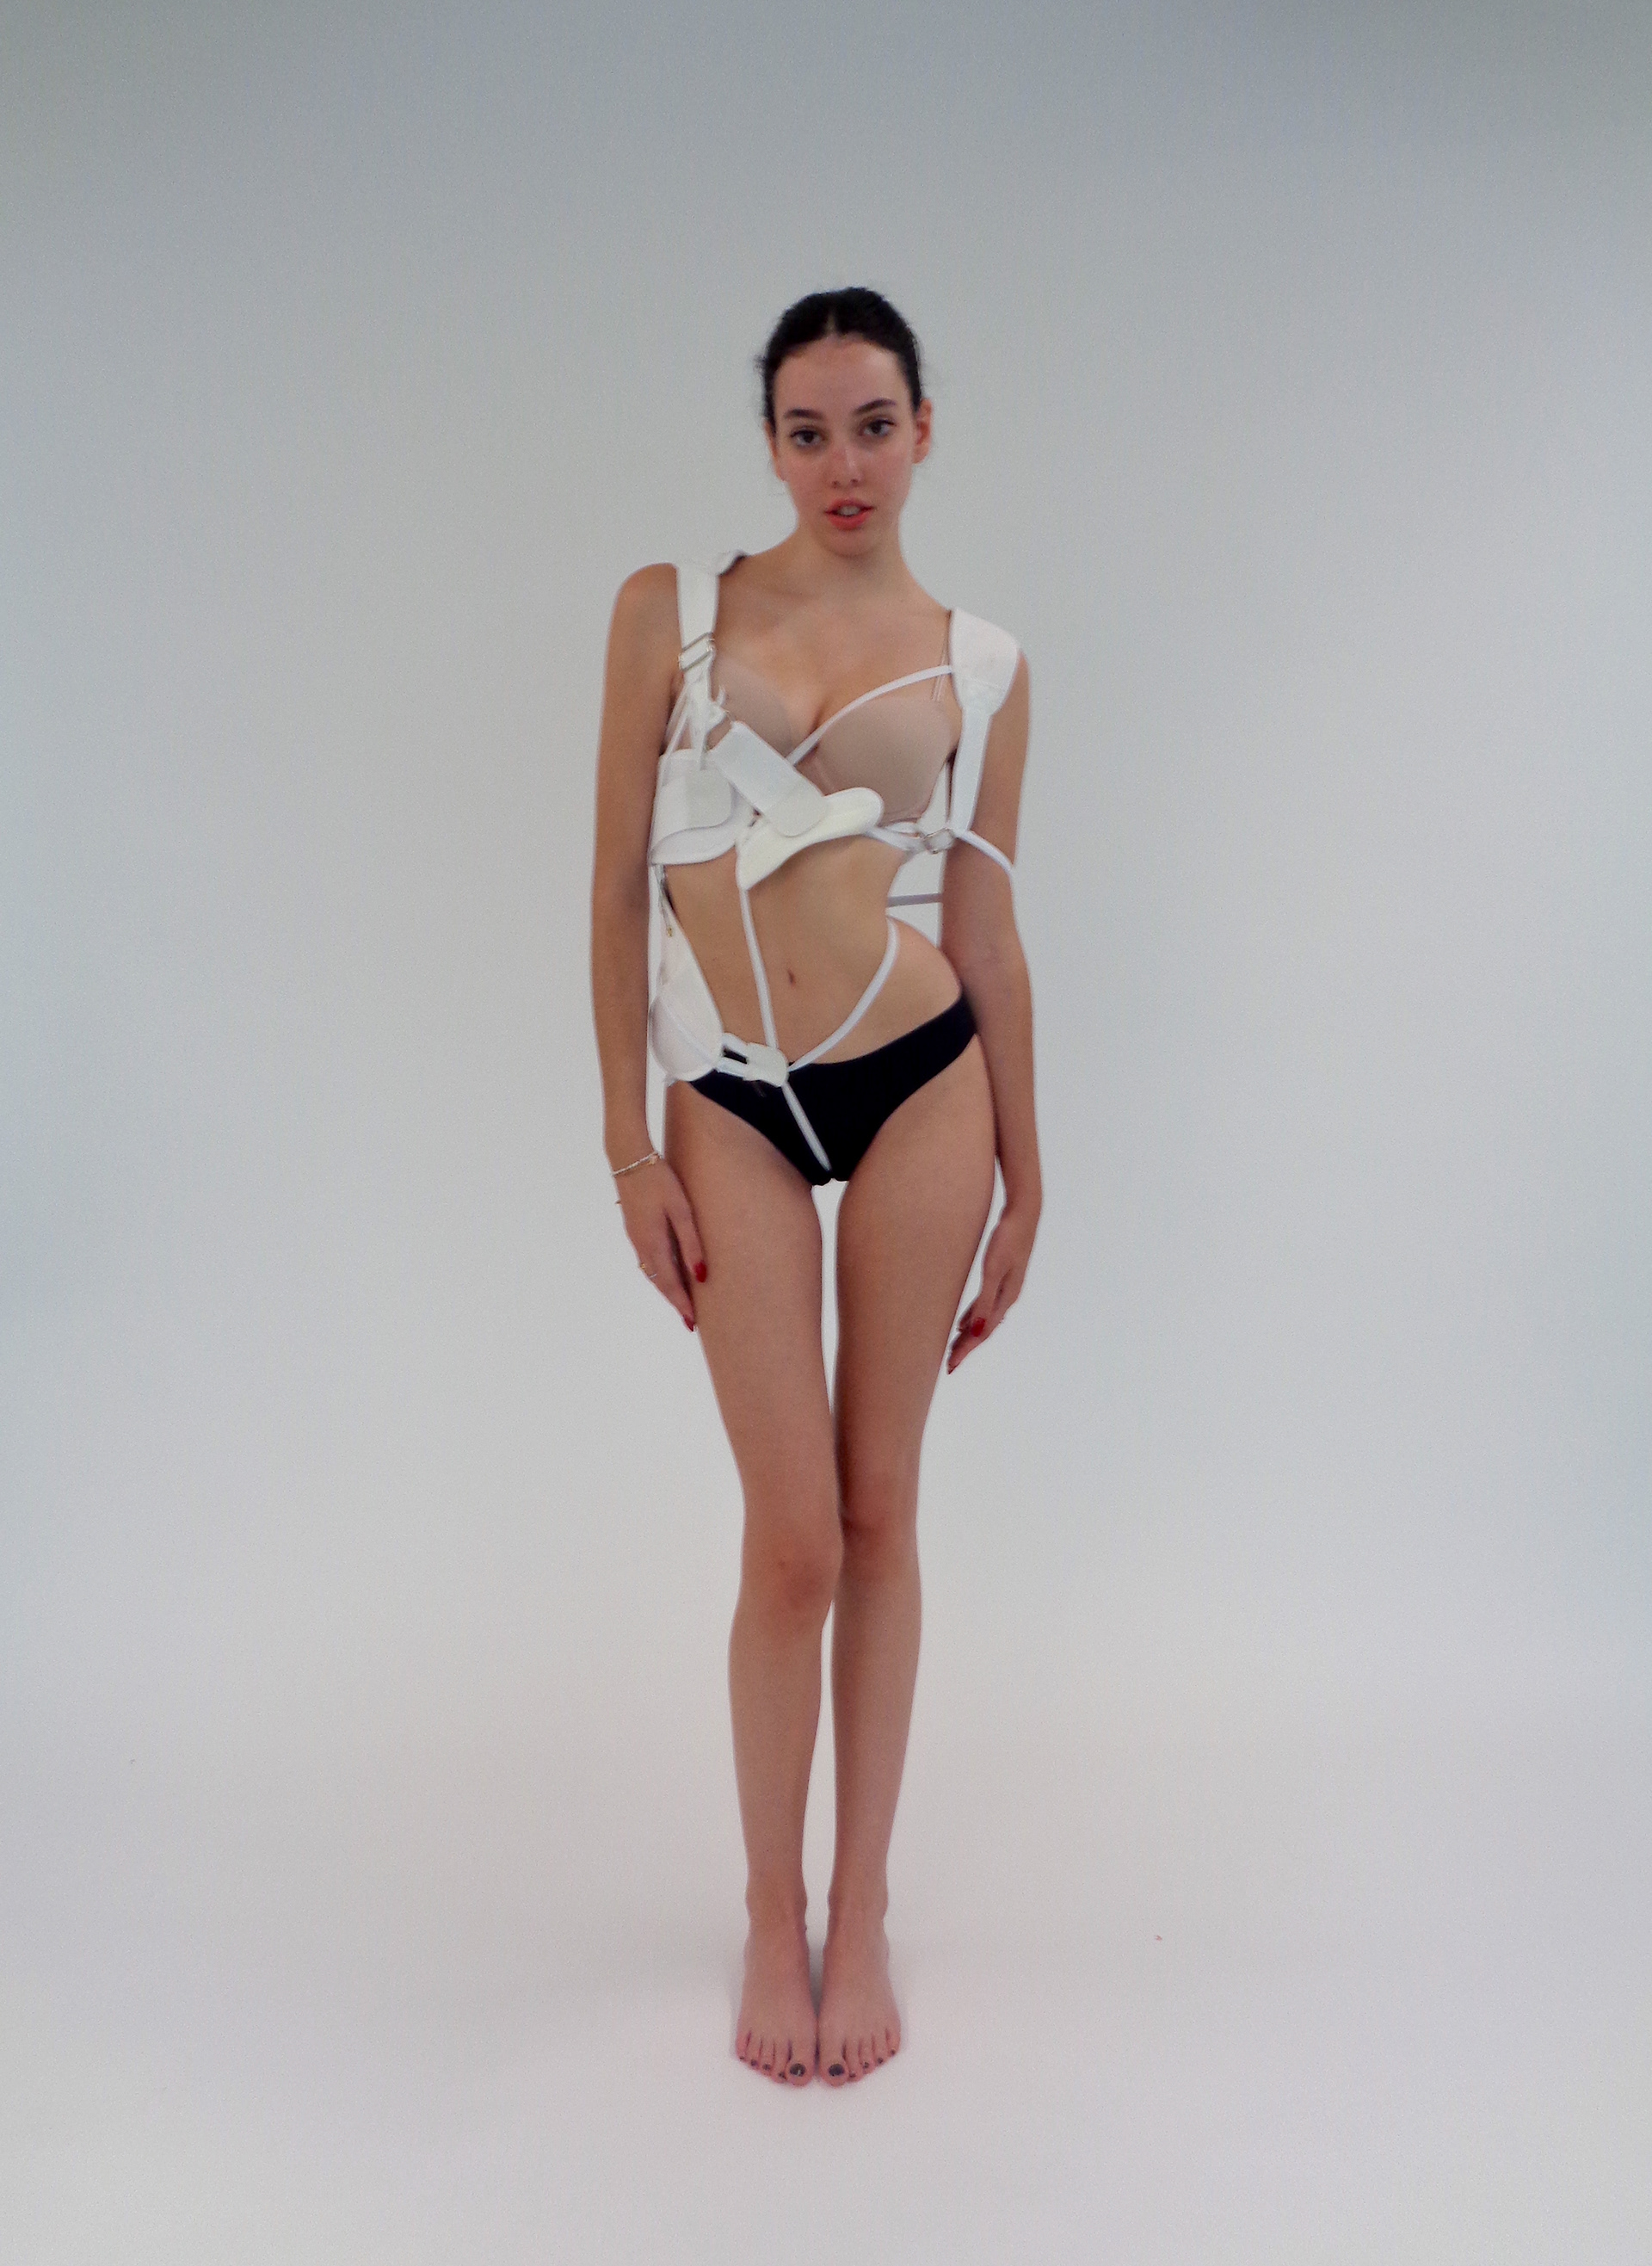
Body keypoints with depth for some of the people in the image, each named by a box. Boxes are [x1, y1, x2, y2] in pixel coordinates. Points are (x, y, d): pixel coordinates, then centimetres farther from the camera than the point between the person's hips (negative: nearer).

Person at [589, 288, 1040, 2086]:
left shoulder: (978, 661, 6)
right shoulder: (670, 611, 3)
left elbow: (989, 929, 8)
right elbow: (618, 886, 2)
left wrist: (1024, 1188, 9)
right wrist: (627, 1143, -3)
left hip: (920, 1076, 1)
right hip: (733, 1104, -1)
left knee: (879, 1515, 9)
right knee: (794, 1537, 2)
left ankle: (861, 1908, 27)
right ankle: (774, 1914, 25)